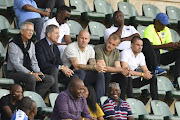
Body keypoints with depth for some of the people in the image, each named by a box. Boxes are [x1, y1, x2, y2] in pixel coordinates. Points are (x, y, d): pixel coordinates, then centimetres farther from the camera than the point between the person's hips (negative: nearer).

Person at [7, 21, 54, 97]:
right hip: (14, 73, -7)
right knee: (31, 78, -37)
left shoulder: (31, 44, 14)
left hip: (29, 72, 8)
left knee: (50, 79, -10)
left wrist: (38, 72, -6)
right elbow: (16, 64, -18)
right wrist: (31, 73, -23)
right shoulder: (13, 45, -10)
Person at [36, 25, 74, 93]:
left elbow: (59, 63, 12)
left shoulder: (55, 46, 16)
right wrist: (61, 67, -21)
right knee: (54, 69, -37)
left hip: (55, 72, 7)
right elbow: (42, 64, -20)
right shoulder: (40, 45, -9)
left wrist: (65, 70, -13)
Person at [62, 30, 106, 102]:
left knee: (100, 74, -16)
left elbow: (93, 65, -1)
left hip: (82, 75, 6)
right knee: (81, 72, -36)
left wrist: (98, 68, -27)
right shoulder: (71, 48, -13)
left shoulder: (90, 49, 8)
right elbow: (77, 66, -23)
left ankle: (99, 101, -18)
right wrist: (94, 67, -30)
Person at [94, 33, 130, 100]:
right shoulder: (98, 49, -17)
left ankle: (122, 100, -10)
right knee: (107, 74, -35)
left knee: (123, 76, -16)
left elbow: (117, 67, -3)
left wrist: (125, 71, -28)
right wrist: (121, 70, -29)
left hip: (108, 76, 6)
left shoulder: (116, 52, 6)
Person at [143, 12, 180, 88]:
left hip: (160, 57, 7)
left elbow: (170, 45, 1)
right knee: (155, 51, -38)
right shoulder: (149, 29, -14)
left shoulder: (166, 30, 7)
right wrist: (165, 46, -36)